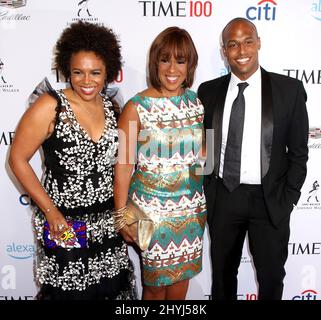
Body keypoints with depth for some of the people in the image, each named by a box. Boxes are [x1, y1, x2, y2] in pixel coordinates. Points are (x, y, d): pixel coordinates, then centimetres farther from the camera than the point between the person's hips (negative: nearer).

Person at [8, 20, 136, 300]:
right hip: (65, 222, -4)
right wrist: (50, 211, -12)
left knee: (112, 287, 16)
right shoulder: (50, 107, -13)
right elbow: (17, 159, -9)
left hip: (108, 222, 5)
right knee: (71, 290, 12)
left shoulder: (110, 107, 2)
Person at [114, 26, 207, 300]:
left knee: (182, 277, 20)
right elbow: (124, 165, -10)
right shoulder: (137, 107, -12)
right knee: (156, 283, 14)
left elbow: (203, 154, 10)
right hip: (152, 209, -4)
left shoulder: (197, 102, 1)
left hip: (192, 207, 4)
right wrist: (121, 215, -8)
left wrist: (206, 203, 13)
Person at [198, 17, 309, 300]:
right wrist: (207, 192, 2)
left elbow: (298, 151, -1)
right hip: (222, 198, 2)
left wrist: (288, 199, -4)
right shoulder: (208, 91, -1)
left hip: (270, 200, -1)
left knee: (272, 276, 16)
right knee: (222, 274, 19)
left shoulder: (289, 89, -6)